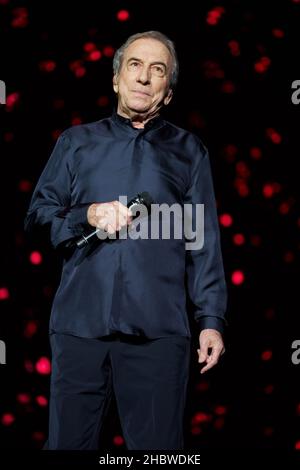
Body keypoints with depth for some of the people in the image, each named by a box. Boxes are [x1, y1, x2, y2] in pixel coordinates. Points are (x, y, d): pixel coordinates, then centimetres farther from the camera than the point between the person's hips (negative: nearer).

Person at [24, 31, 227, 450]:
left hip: (159, 330, -1)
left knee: (157, 446, 4)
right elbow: (37, 216, 13)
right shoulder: (76, 142, 15)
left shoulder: (188, 150, 13)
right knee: (69, 442, 7)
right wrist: (87, 216, -7)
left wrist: (211, 319, -2)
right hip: (79, 322, 1)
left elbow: (205, 242, 8)